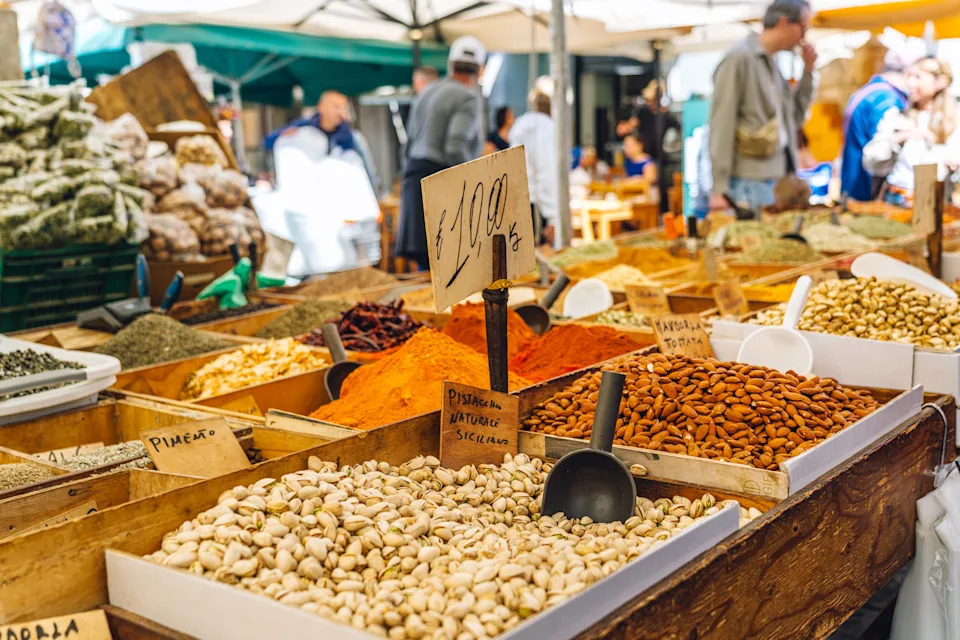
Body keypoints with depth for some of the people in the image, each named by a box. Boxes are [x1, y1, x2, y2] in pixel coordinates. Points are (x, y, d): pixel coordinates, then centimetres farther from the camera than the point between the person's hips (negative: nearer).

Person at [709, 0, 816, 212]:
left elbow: (793, 118, 23)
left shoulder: (770, 63, 17)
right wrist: (720, 188, -18)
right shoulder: (739, 57, -8)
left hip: (779, 177, 9)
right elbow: (721, 124, -14)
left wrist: (808, 71, 13)